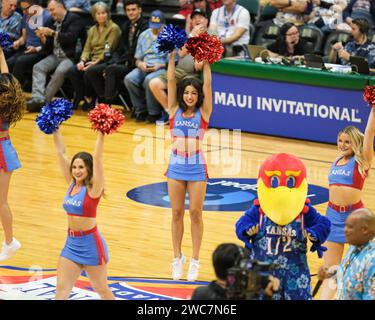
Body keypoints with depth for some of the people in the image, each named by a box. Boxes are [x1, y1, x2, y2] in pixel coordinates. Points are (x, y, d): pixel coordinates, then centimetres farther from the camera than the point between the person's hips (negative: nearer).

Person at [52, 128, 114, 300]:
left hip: (91, 244, -6)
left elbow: (97, 157, -22)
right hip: (71, 244, 6)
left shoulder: (93, 188, -12)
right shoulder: (72, 184, 3)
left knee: (101, 289, 9)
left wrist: (100, 134, -25)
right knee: (61, 289, -1)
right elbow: (61, 152, 3)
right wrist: (55, 131, 1)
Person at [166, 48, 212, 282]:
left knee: (196, 213, 1)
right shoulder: (175, 110, 4)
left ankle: (194, 261, 7)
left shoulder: (203, 112, 0)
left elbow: (207, 83, -8)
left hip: (197, 168, -2)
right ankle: (177, 258, 16)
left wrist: (205, 60, -7)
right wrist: (172, 56, -3)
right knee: (177, 213, 6)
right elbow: (171, 80, -1)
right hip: (176, 166, 2)